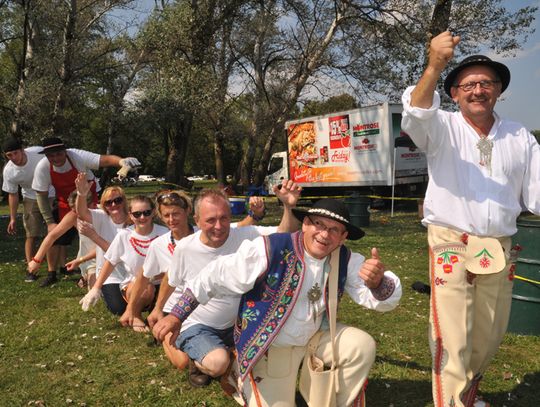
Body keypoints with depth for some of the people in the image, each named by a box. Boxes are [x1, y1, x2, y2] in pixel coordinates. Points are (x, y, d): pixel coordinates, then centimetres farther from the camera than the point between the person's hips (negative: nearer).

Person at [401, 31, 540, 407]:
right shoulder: (443, 128, -2)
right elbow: (416, 117, -26)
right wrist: (434, 67, -42)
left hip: (499, 249, 5)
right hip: (451, 244, -4)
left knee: (490, 336, 19)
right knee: (452, 337, -5)